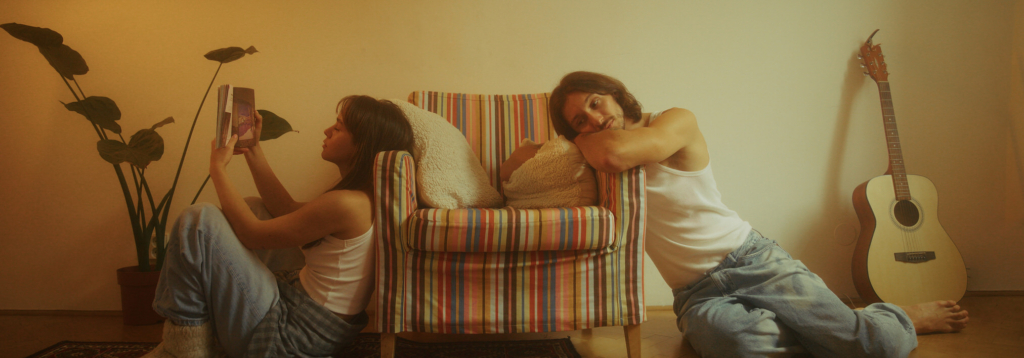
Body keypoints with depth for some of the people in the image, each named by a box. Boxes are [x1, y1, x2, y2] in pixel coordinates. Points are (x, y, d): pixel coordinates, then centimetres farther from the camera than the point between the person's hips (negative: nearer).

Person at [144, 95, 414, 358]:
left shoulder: (346, 204, -23)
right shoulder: (365, 197, 6)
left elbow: (252, 234, -15)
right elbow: (288, 210, 14)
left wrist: (218, 167, -5)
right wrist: (252, 150, 16)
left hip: (290, 336, -10)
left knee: (199, 221, -13)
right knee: (252, 208, 23)